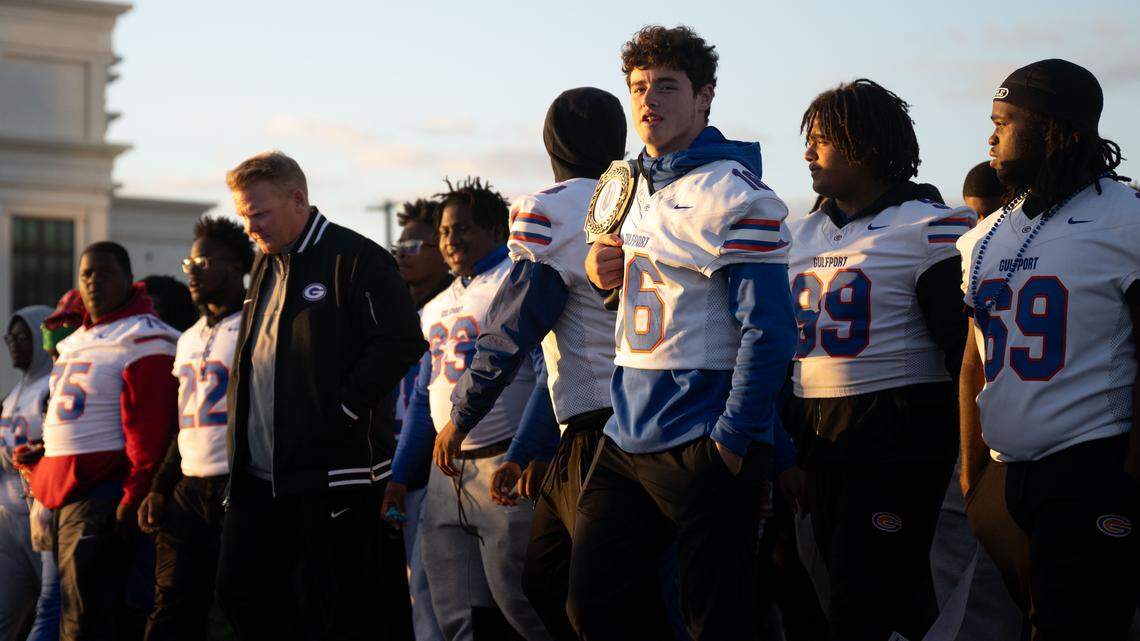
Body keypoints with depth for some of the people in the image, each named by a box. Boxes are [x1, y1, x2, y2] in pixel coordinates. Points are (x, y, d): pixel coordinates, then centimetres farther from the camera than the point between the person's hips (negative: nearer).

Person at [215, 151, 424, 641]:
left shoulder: (356, 259, -8)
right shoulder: (266, 268, 18)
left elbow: (401, 341, -17)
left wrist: (341, 411, -17)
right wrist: (240, 430, 14)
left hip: (333, 469, -8)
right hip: (259, 474, 8)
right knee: (239, 590, 7)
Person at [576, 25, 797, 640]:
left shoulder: (732, 194, -11)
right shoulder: (635, 188, 14)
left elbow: (767, 331, -16)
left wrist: (733, 438, -17)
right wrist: (600, 267, 5)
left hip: (702, 445, -8)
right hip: (626, 439, 8)